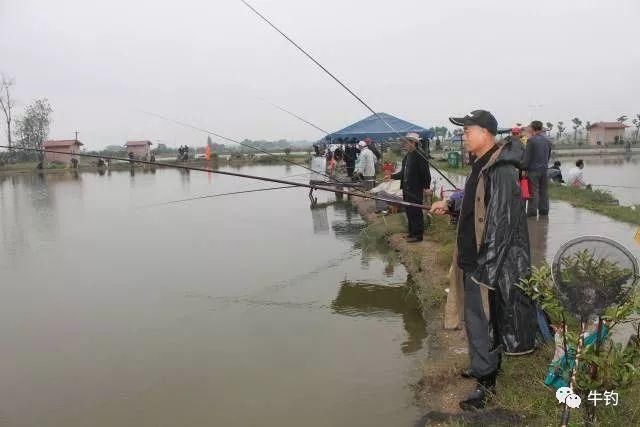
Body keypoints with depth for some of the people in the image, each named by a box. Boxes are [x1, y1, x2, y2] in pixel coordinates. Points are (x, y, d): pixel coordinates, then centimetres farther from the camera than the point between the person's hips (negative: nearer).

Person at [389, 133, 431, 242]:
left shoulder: (419, 156, -15)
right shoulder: (407, 156, 12)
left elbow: (426, 173, -15)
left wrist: (426, 187, -17)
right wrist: (392, 176, 8)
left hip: (416, 190, -9)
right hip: (407, 188, 9)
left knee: (416, 212, -1)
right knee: (409, 211, 16)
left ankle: (418, 235, 9)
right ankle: (412, 232, 28)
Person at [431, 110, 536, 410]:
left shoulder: (501, 171, -23)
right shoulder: (482, 165, 8)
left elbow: (501, 224, -25)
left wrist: (483, 268, -23)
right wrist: (450, 205, 12)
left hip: (487, 261, -10)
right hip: (473, 256, 10)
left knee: (479, 318, 1)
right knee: (483, 315, 22)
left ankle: (486, 381, 16)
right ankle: (487, 364, 40)